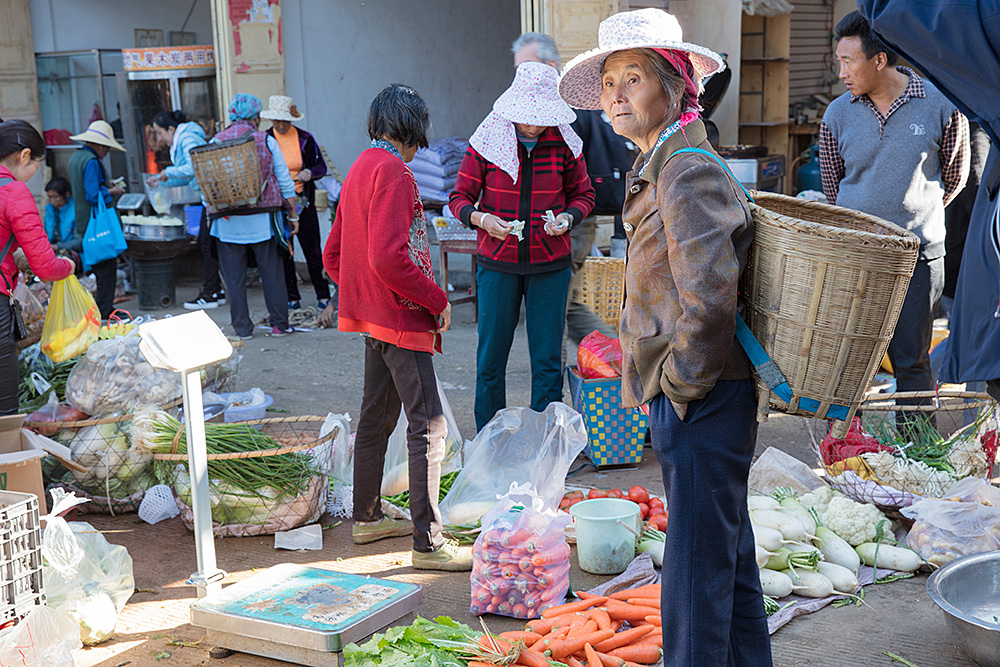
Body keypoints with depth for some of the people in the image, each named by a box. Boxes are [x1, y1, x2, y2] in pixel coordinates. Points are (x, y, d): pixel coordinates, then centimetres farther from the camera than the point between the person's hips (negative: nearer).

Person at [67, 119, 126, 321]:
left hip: (83, 223, 10)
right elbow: (93, 195, -23)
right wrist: (111, 192, -7)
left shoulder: (75, 157, 13)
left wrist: (105, 187, 19)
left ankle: (103, 308, 20)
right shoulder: (91, 161, -18)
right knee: (107, 266, -4)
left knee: (97, 265, 16)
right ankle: (104, 311, -3)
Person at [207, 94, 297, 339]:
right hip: (263, 219, -1)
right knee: (272, 272, 7)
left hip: (228, 221, 1)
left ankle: (242, 328, 9)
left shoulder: (215, 142, 1)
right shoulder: (266, 141, -2)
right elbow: (285, 182, 1)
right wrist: (293, 215, 9)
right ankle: (279, 324, 11)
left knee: (234, 277, 7)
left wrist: (210, 213, 13)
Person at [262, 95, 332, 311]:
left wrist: (310, 173, -14)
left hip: (303, 201, -1)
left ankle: (323, 295, 9)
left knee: (312, 250, -1)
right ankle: (292, 297, 14)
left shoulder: (305, 139, 1)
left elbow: (321, 166, 7)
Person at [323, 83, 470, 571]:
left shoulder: (360, 169, 15)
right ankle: (428, 543, -5)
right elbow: (388, 257, -26)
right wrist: (438, 300, -16)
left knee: (376, 418, 19)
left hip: (371, 315, 10)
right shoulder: (392, 172, -15)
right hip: (401, 318, -10)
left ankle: (367, 518, 32)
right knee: (429, 426, -7)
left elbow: (332, 255, 18)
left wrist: (359, 292, 18)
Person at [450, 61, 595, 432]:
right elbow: (459, 197, 2)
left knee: (547, 360, 5)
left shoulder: (565, 144, 0)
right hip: (497, 263, -1)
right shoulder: (487, 142, -4)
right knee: (491, 358, 4)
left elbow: (583, 194, 13)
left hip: (550, 265, 1)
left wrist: (568, 217, -8)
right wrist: (480, 218, -18)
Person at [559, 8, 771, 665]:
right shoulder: (658, 168, 14)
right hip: (684, 396, 10)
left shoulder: (689, 172, -18)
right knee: (729, 552, 22)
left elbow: (709, 304, -26)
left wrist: (681, 383, -15)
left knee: (697, 567, 0)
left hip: (701, 401, -10)